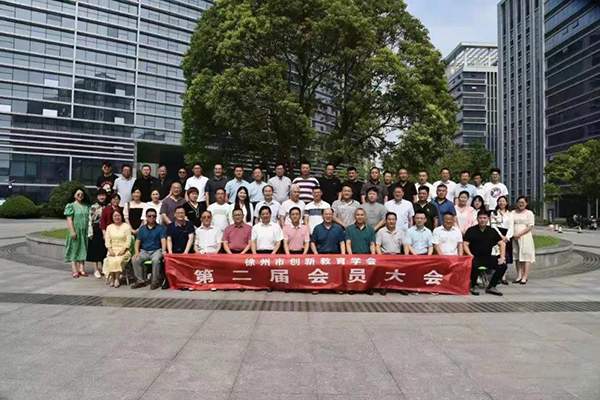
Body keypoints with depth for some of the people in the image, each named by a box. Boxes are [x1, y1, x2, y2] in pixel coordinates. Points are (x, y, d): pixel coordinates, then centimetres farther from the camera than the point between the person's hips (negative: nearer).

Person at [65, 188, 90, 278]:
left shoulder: (86, 206, 12)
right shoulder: (71, 206, -2)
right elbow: (69, 219, -8)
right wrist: (72, 231, -16)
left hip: (84, 232, 5)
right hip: (75, 231, -4)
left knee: (83, 249, 5)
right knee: (74, 249, 0)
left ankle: (82, 269, 10)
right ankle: (74, 270, 3)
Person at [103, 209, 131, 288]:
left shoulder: (126, 226, 6)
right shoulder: (109, 227, 17)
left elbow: (128, 241, -2)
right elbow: (107, 240, 9)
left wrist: (123, 250, -16)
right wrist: (110, 250, -8)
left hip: (123, 251, -2)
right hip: (112, 250, 3)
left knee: (118, 260, -32)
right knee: (111, 260, -30)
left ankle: (117, 278, -19)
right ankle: (112, 277, -16)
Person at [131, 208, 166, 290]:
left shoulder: (160, 228, 4)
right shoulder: (142, 228, 15)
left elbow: (163, 240, -9)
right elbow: (137, 241, 10)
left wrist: (163, 250, -27)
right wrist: (137, 252, -6)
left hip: (156, 250, -3)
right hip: (144, 251, 4)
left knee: (155, 260, -35)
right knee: (135, 260, -24)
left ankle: (155, 281, -20)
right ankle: (140, 281, -10)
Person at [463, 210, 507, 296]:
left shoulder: (492, 231, 10)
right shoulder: (471, 230, -1)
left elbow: (501, 244, 11)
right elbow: (465, 244, -7)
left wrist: (502, 257, -2)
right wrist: (470, 256, -21)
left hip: (488, 257, 4)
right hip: (475, 257, -4)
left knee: (503, 265, -18)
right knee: (474, 265, -37)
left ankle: (491, 287, 0)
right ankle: (474, 286, -10)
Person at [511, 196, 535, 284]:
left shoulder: (529, 213, 2)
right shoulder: (513, 213, 14)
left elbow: (530, 226, -6)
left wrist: (519, 234, -14)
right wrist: (513, 234, -5)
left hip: (525, 237, -4)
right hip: (514, 238, 4)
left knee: (526, 257, -5)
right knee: (517, 257, 5)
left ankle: (525, 277, -2)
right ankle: (519, 276, 11)